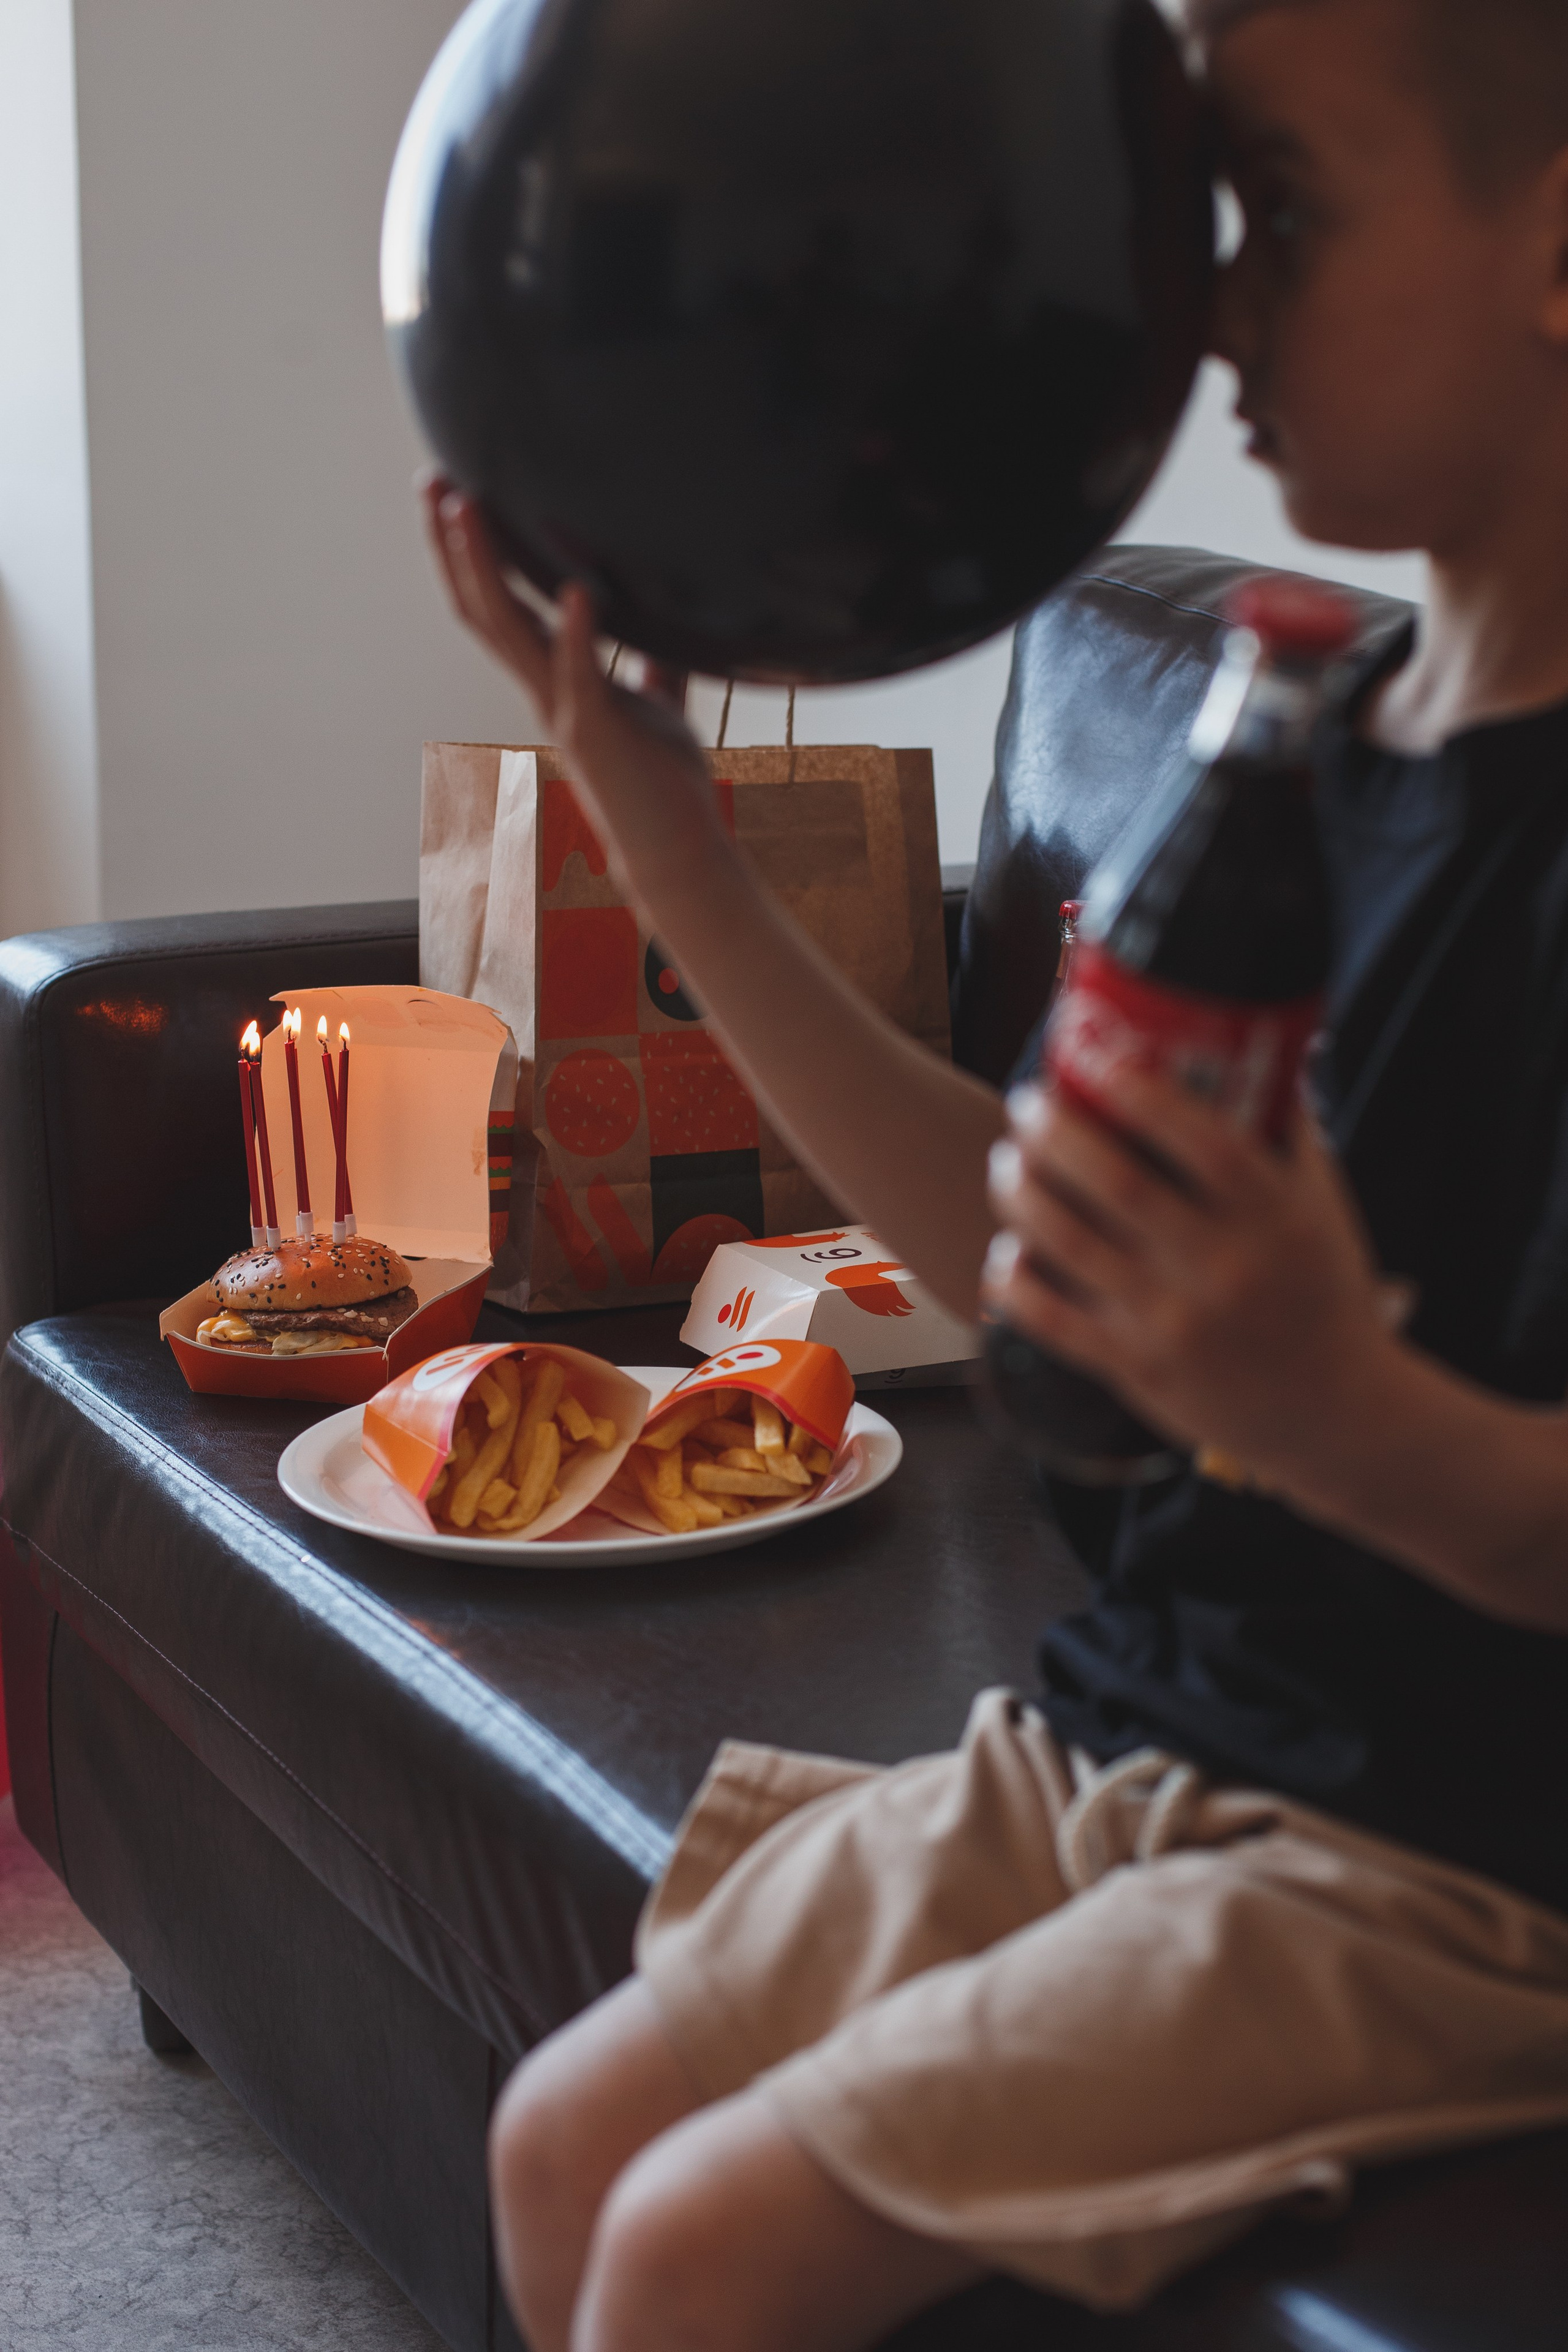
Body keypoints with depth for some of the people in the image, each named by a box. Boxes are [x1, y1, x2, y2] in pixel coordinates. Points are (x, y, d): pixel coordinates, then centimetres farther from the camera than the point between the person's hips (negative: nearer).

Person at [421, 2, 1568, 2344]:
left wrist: (1347, 1419, -44)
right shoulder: (1325, 760, 7)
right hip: (1128, 1727, 8)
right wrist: (670, 834, 3)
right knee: (563, 2144, 4)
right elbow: (1030, 1243, 8)